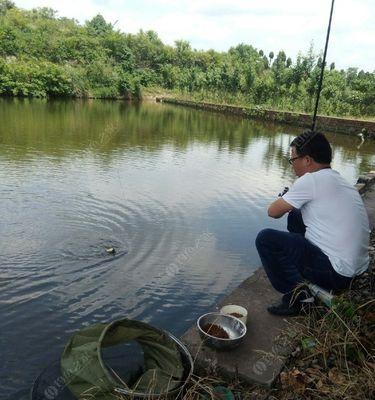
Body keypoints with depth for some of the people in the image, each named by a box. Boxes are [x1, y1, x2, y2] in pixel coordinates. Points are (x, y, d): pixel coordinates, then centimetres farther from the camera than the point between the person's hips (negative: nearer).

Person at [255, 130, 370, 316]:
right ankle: (301, 278, 24)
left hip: (336, 274, -9)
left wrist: (284, 202, 14)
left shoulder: (311, 180, -15)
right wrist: (292, 201, 15)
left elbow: (273, 212, -7)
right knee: (295, 216, 19)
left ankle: (296, 298, 0)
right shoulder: (341, 181, 11)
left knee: (265, 239, -9)